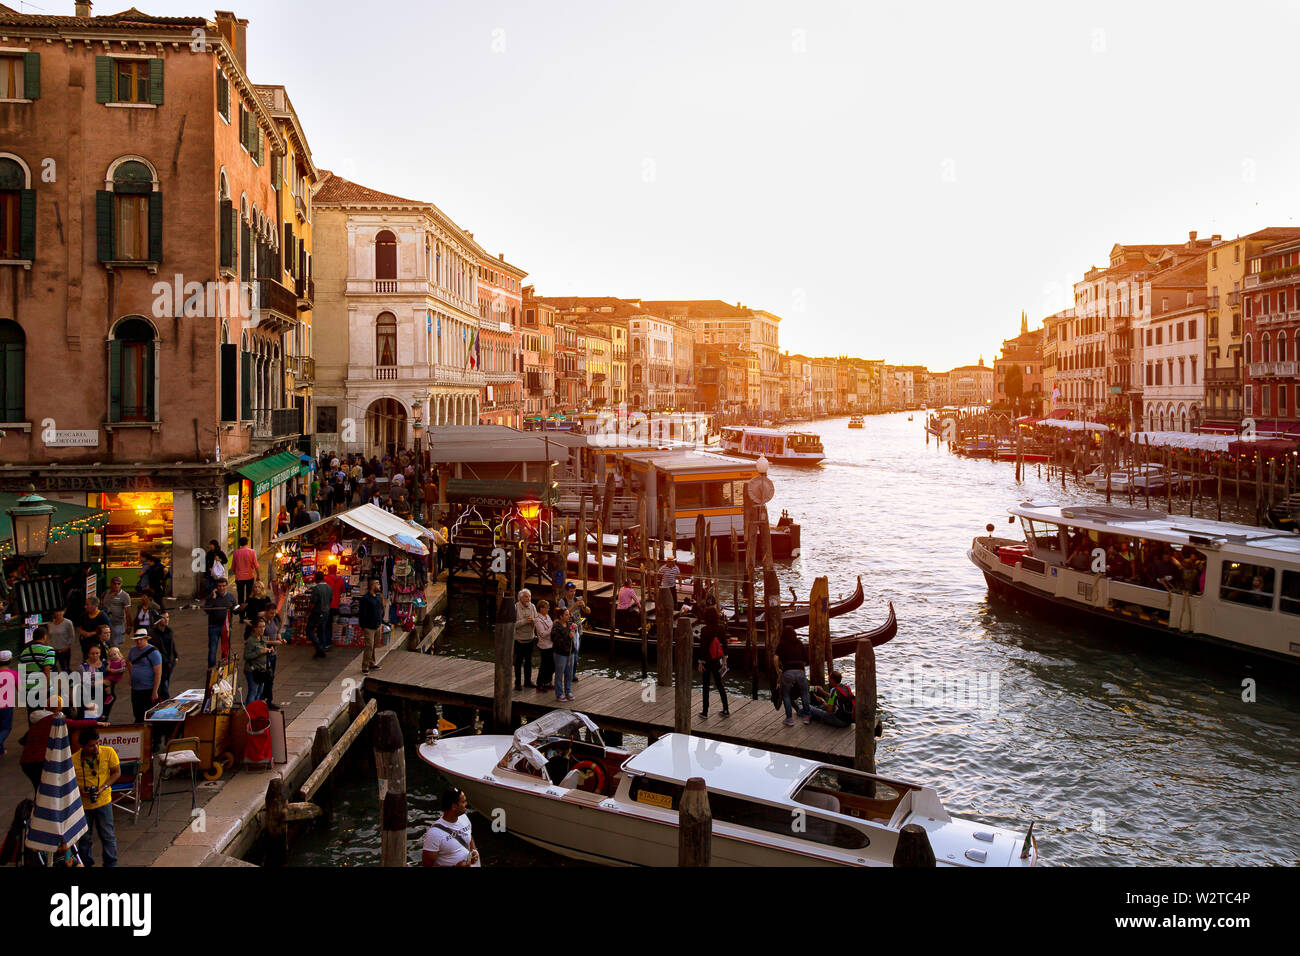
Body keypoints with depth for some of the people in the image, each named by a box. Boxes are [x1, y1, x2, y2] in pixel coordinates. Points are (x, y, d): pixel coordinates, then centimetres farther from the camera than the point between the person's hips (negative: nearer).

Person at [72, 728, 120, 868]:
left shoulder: (108, 752, -10)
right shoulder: (73, 760, -11)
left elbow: (117, 772, -2)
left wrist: (103, 787, -15)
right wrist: (79, 790, -16)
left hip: (103, 800, 0)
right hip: (82, 803, 1)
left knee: (107, 835, 4)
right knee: (84, 837, 12)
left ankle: (111, 863, 18)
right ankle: (86, 864, 31)